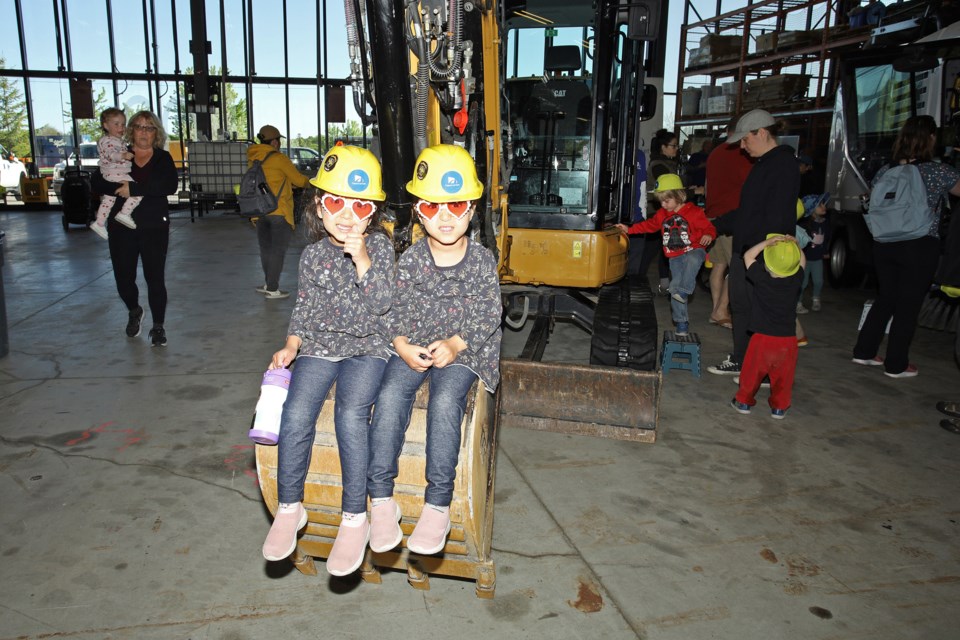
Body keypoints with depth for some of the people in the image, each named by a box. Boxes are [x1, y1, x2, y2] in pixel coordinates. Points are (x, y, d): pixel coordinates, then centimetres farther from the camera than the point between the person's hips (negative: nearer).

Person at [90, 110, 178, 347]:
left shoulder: (163, 158, 2)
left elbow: (170, 186, -16)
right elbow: (95, 182, -2)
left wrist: (134, 189, -22)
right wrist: (118, 188, -21)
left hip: (154, 227, -2)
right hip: (121, 227, 2)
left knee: (155, 278, -2)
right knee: (123, 277, 8)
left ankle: (158, 326, 13)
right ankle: (134, 312, 38)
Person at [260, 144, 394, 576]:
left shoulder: (379, 246, -3)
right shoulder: (313, 254, 7)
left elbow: (381, 302, -13)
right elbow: (303, 305, 16)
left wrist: (362, 259, -24)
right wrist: (292, 344, 2)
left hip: (366, 348, -3)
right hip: (319, 346, 3)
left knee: (351, 414, -27)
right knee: (296, 412, -20)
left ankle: (354, 517, -14)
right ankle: (289, 508, 0)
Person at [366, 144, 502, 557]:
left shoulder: (483, 261, -2)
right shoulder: (410, 261, 1)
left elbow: (489, 314, -2)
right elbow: (394, 311, 3)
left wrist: (455, 344, -17)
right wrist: (402, 346, -15)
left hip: (463, 351, -1)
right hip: (412, 347, 2)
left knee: (445, 402, -29)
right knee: (390, 395, -25)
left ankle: (438, 506, -20)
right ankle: (381, 498, -16)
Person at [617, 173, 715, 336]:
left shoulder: (694, 212, -8)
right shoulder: (662, 214, 10)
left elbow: (708, 227, -6)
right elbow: (649, 225, 19)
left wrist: (708, 235, -28)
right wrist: (629, 229, 12)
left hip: (693, 250, -5)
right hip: (674, 257, 5)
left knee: (693, 260, -43)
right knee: (674, 290, 3)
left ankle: (683, 291, -38)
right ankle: (682, 323, 13)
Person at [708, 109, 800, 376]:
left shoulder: (783, 165, -15)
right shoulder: (763, 164, 16)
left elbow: (778, 217, -22)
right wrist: (715, 227, 21)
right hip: (744, 250, 10)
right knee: (740, 306, 17)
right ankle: (739, 361, 30)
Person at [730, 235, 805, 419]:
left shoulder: (761, 278, -13)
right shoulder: (795, 281, -6)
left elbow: (748, 256, 1)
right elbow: (801, 260, 15)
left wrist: (767, 242, -5)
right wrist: (795, 245, 2)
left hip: (762, 337, -2)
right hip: (788, 339, 2)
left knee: (752, 371, 13)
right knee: (783, 375, 13)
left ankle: (744, 401, 24)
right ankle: (779, 407, 22)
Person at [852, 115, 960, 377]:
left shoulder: (885, 172, 2)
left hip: (885, 245, 5)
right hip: (920, 247, -4)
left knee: (885, 299, 18)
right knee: (908, 306, 5)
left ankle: (864, 351, 23)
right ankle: (896, 365, 13)